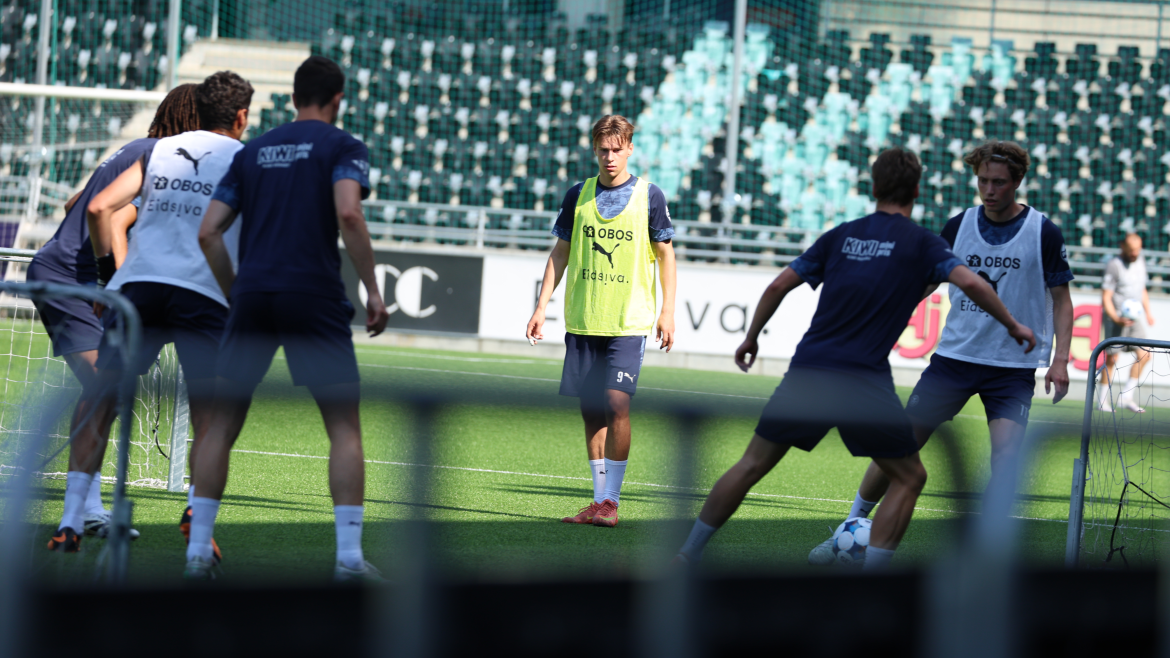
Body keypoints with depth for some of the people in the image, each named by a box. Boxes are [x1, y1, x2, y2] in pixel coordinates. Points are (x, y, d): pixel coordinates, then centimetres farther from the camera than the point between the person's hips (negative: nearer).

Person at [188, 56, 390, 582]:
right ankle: (349, 555, -6)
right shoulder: (342, 147, 4)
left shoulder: (252, 152, 17)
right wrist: (373, 291, -9)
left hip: (253, 293, 4)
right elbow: (348, 215, -14)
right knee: (345, 427, 3)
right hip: (315, 297, -3)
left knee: (222, 425, 11)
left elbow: (208, 233, 11)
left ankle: (198, 550, 7)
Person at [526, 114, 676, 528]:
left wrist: (667, 312, 0)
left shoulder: (649, 195, 0)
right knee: (591, 409, 4)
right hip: (582, 320, 3)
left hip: (629, 321, -3)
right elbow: (560, 253, 13)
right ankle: (599, 501, 10)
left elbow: (664, 254, 5)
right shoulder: (578, 195, 7)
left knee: (616, 403, -14)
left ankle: (611, 501, -9)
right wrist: (541, 307, 7)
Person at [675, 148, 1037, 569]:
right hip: (864, 381, -4)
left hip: (807, 371, 4)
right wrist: (1012, 325, 2)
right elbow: (971, 283, -12)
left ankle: (688, 556, 19)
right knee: (909, 478, 11)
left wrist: (751, 339, 24)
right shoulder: (920, 243, 3)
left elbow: (778, 287, 11)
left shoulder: (841, 236, 13)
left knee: (752, 465, 16)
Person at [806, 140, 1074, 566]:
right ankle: (850, 529, 14)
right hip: (955, 355, 2)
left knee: (1006, 457, -17)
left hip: (1014, 365, -2)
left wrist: (1060, 359, -9)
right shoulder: (959, 226, 4)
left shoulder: (1043, 232, -3)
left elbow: (1061, 299, 2)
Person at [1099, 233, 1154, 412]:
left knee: (1144, 356, -3)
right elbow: (1106, 298, -13)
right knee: (1111, 358, -4)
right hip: (1116, 318, -7)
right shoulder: (1114, 266, -10)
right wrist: (1117, 319, -25)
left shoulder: (1140, 263, 12)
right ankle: (1103, 401, 5)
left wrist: (1147, 312, 16)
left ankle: (1126, 398, 3)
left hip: (1135, 316, 7)